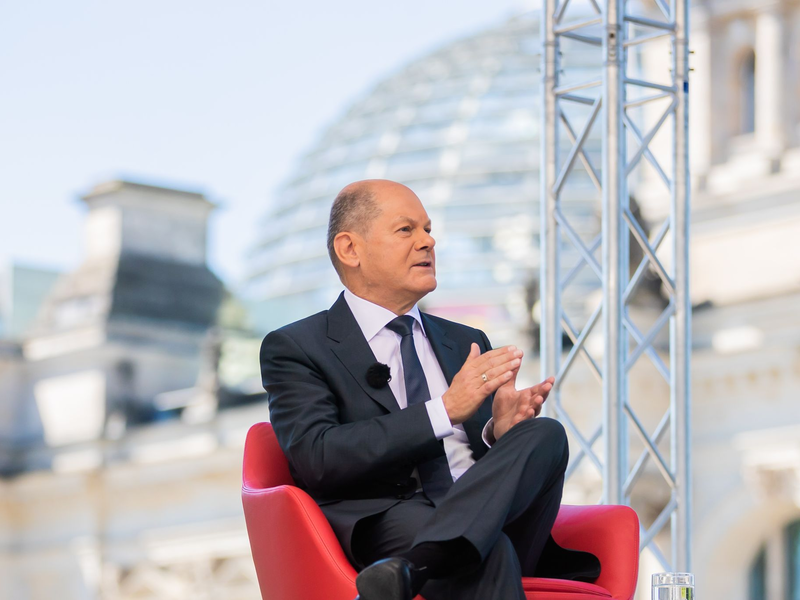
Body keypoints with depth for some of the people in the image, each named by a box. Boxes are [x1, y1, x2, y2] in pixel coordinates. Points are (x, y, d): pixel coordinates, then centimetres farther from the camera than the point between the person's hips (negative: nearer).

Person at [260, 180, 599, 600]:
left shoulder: (467, 344, 28)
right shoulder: (294, 349, 10)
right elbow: (317, 459, -8)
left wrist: (500, 433, -1)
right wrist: (445, 409, -12)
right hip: (384, 529, -6)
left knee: (546, 434, -27)